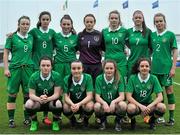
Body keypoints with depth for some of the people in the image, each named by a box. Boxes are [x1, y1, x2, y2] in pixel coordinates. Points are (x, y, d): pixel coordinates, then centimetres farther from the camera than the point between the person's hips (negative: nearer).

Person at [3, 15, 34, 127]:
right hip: (15, 68, -3)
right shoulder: (12, 37, 1)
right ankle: (11, 119, 8)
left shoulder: (31, 37, 11)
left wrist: (35, 66, 10)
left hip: (28, 68, 3)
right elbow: (6, 53, 1)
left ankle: (27, 118, 15)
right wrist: (6, 68, -7)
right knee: (12, 93, 0)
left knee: (28, 93, 4)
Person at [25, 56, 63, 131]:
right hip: (38, 101, 1)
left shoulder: (56, 76, -15)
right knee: (28, 104, -30)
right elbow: (31, 94, -12)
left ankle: (55, 122, -2)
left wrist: (47, 99, -37)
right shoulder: (34, 76, -12)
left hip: (52, 100, -1)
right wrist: (39, 99, -35)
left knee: (58, 104, -34)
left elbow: (57, 94, -16)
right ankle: (34, 122, 1)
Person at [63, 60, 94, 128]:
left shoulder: (88, 78, -19)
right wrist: (72, 104, -38)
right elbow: (66, 96, -14)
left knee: (89, 106, -34)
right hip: (72, 102, 1)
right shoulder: (67, 79, -13)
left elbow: (89, 96, -21)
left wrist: (79, 104, -38)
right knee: (65, 107, -30)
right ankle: (72, 120, 6)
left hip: (84, 102, -1)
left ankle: (86, 120, 3)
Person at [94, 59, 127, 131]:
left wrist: (113, 102, -36)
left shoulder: (119, 79, -9)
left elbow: (122, 96, -15)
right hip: (103, 104, 0)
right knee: (96, 106, -32)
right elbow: (97, 97, -13)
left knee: (123, 105, -32)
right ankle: (103, 120, 3)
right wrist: (104, 103, -34)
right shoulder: (99, 79, -9)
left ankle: (118, 121, 1)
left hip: (115, 105, 0)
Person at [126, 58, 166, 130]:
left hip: (149, 104, 2)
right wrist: (141, 106, -28)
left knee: (162, 107, -28)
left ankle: (152, 120, 6)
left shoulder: (153, 78, -8)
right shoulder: (132, 78, -12)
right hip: (135, 103, -2)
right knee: (131, 108, -37)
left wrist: (149, 107, -26)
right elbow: (128, 97, -15)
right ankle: (133, 121, 1)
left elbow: (160, 97, -11)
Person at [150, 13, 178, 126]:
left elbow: (175, 52, -3)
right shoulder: (152, 35, 9)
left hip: (166, 67, -4)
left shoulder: (170, 35, -2)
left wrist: (173, 68, -9)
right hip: (155, 68, 4)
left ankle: (171, 118, 6)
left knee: (169, 91, 0)